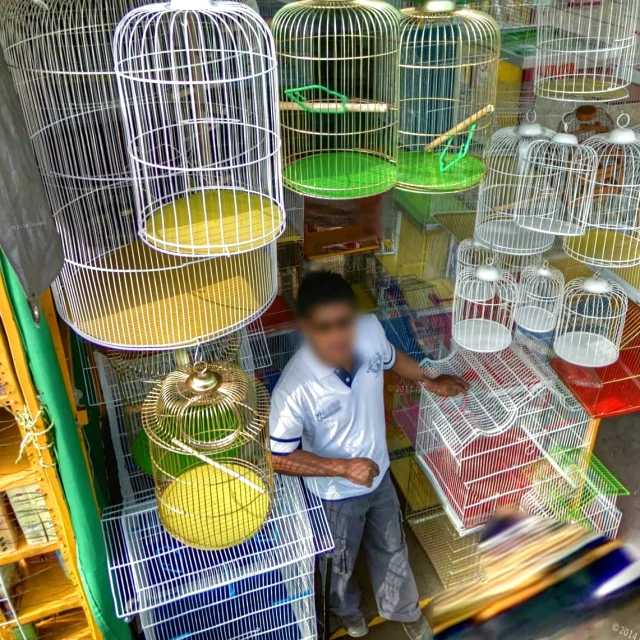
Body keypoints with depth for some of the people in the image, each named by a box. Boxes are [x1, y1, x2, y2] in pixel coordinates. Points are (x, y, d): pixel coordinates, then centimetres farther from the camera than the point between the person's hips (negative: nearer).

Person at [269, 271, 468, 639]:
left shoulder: (370, 330, -25)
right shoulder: (294, 391, -39)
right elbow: (279, 459, -25)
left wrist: (431, 382, 7)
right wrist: (345, 467, -30)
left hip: (380, 474, 4)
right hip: (337, 494, -3)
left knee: (392, 546, 30)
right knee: (340, 563, 28)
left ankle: (403, 609, 60)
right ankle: (347, 609, 63)